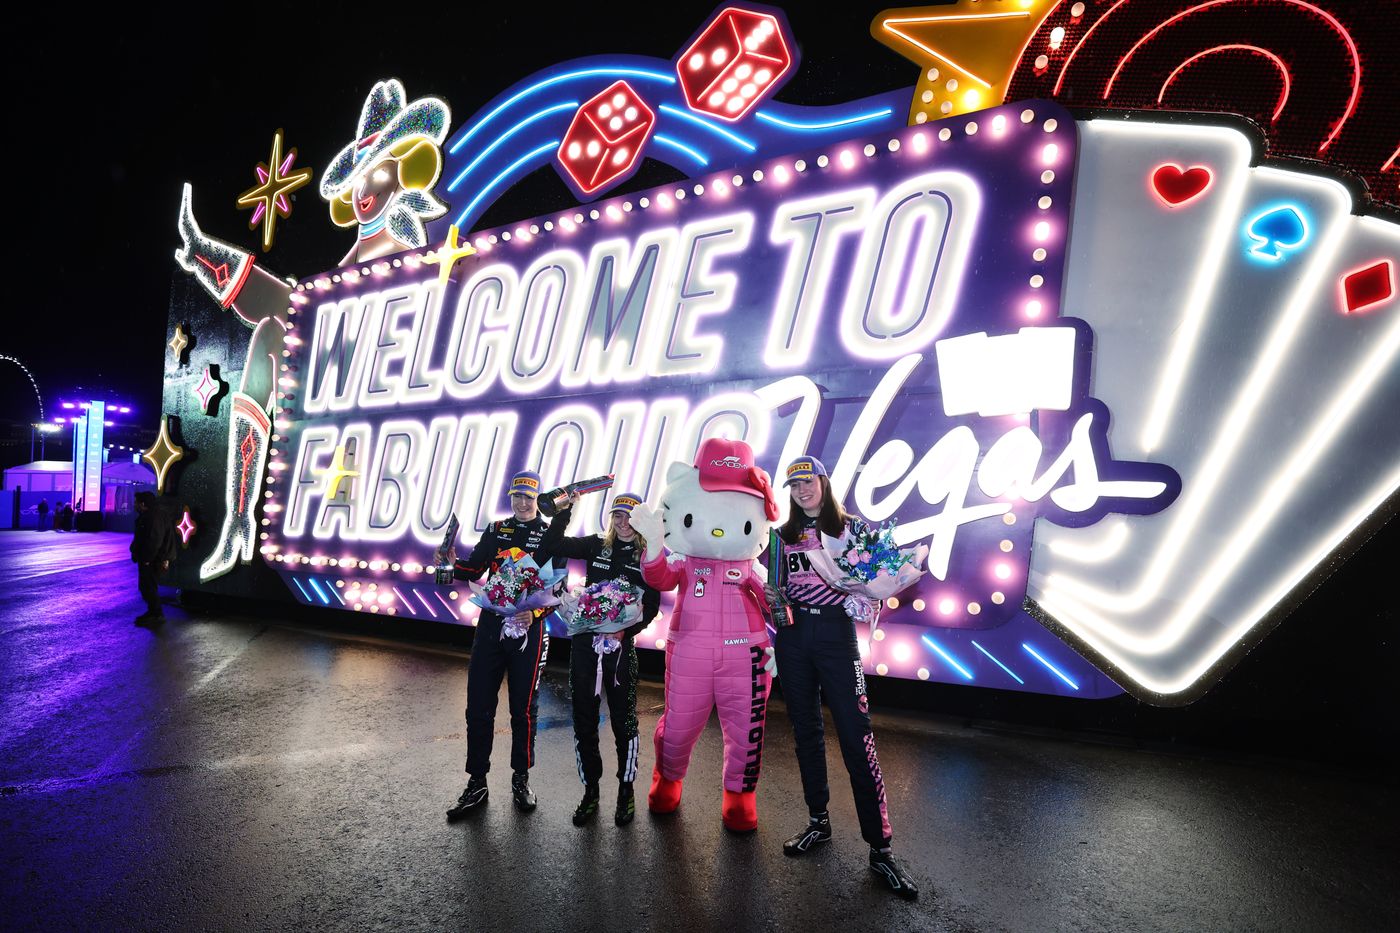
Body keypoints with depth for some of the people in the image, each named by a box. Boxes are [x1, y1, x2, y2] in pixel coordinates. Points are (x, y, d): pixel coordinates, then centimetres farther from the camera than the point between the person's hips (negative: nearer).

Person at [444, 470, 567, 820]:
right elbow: (474, 570, 8)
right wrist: (454, 563, -13)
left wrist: (535, 612, -20)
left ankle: (521, 779, 23)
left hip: (528, 630, -3)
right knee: (478, 707, 4)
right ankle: (476, 784, 16)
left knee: (524, 708, 6)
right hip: (490, 625, 3)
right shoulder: (496, 531, 10)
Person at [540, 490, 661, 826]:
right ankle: (590, 791, 22)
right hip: (585, 639, 3)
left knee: (623, 718, 2)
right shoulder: (597, 545, 8)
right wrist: (566, 509, -6)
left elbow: (651, 605, -4)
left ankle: (626, 791, 19)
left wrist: (627, 629, -18)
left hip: (621, 643, -3)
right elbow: (552, 544, 0)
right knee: (584, 718, 8)